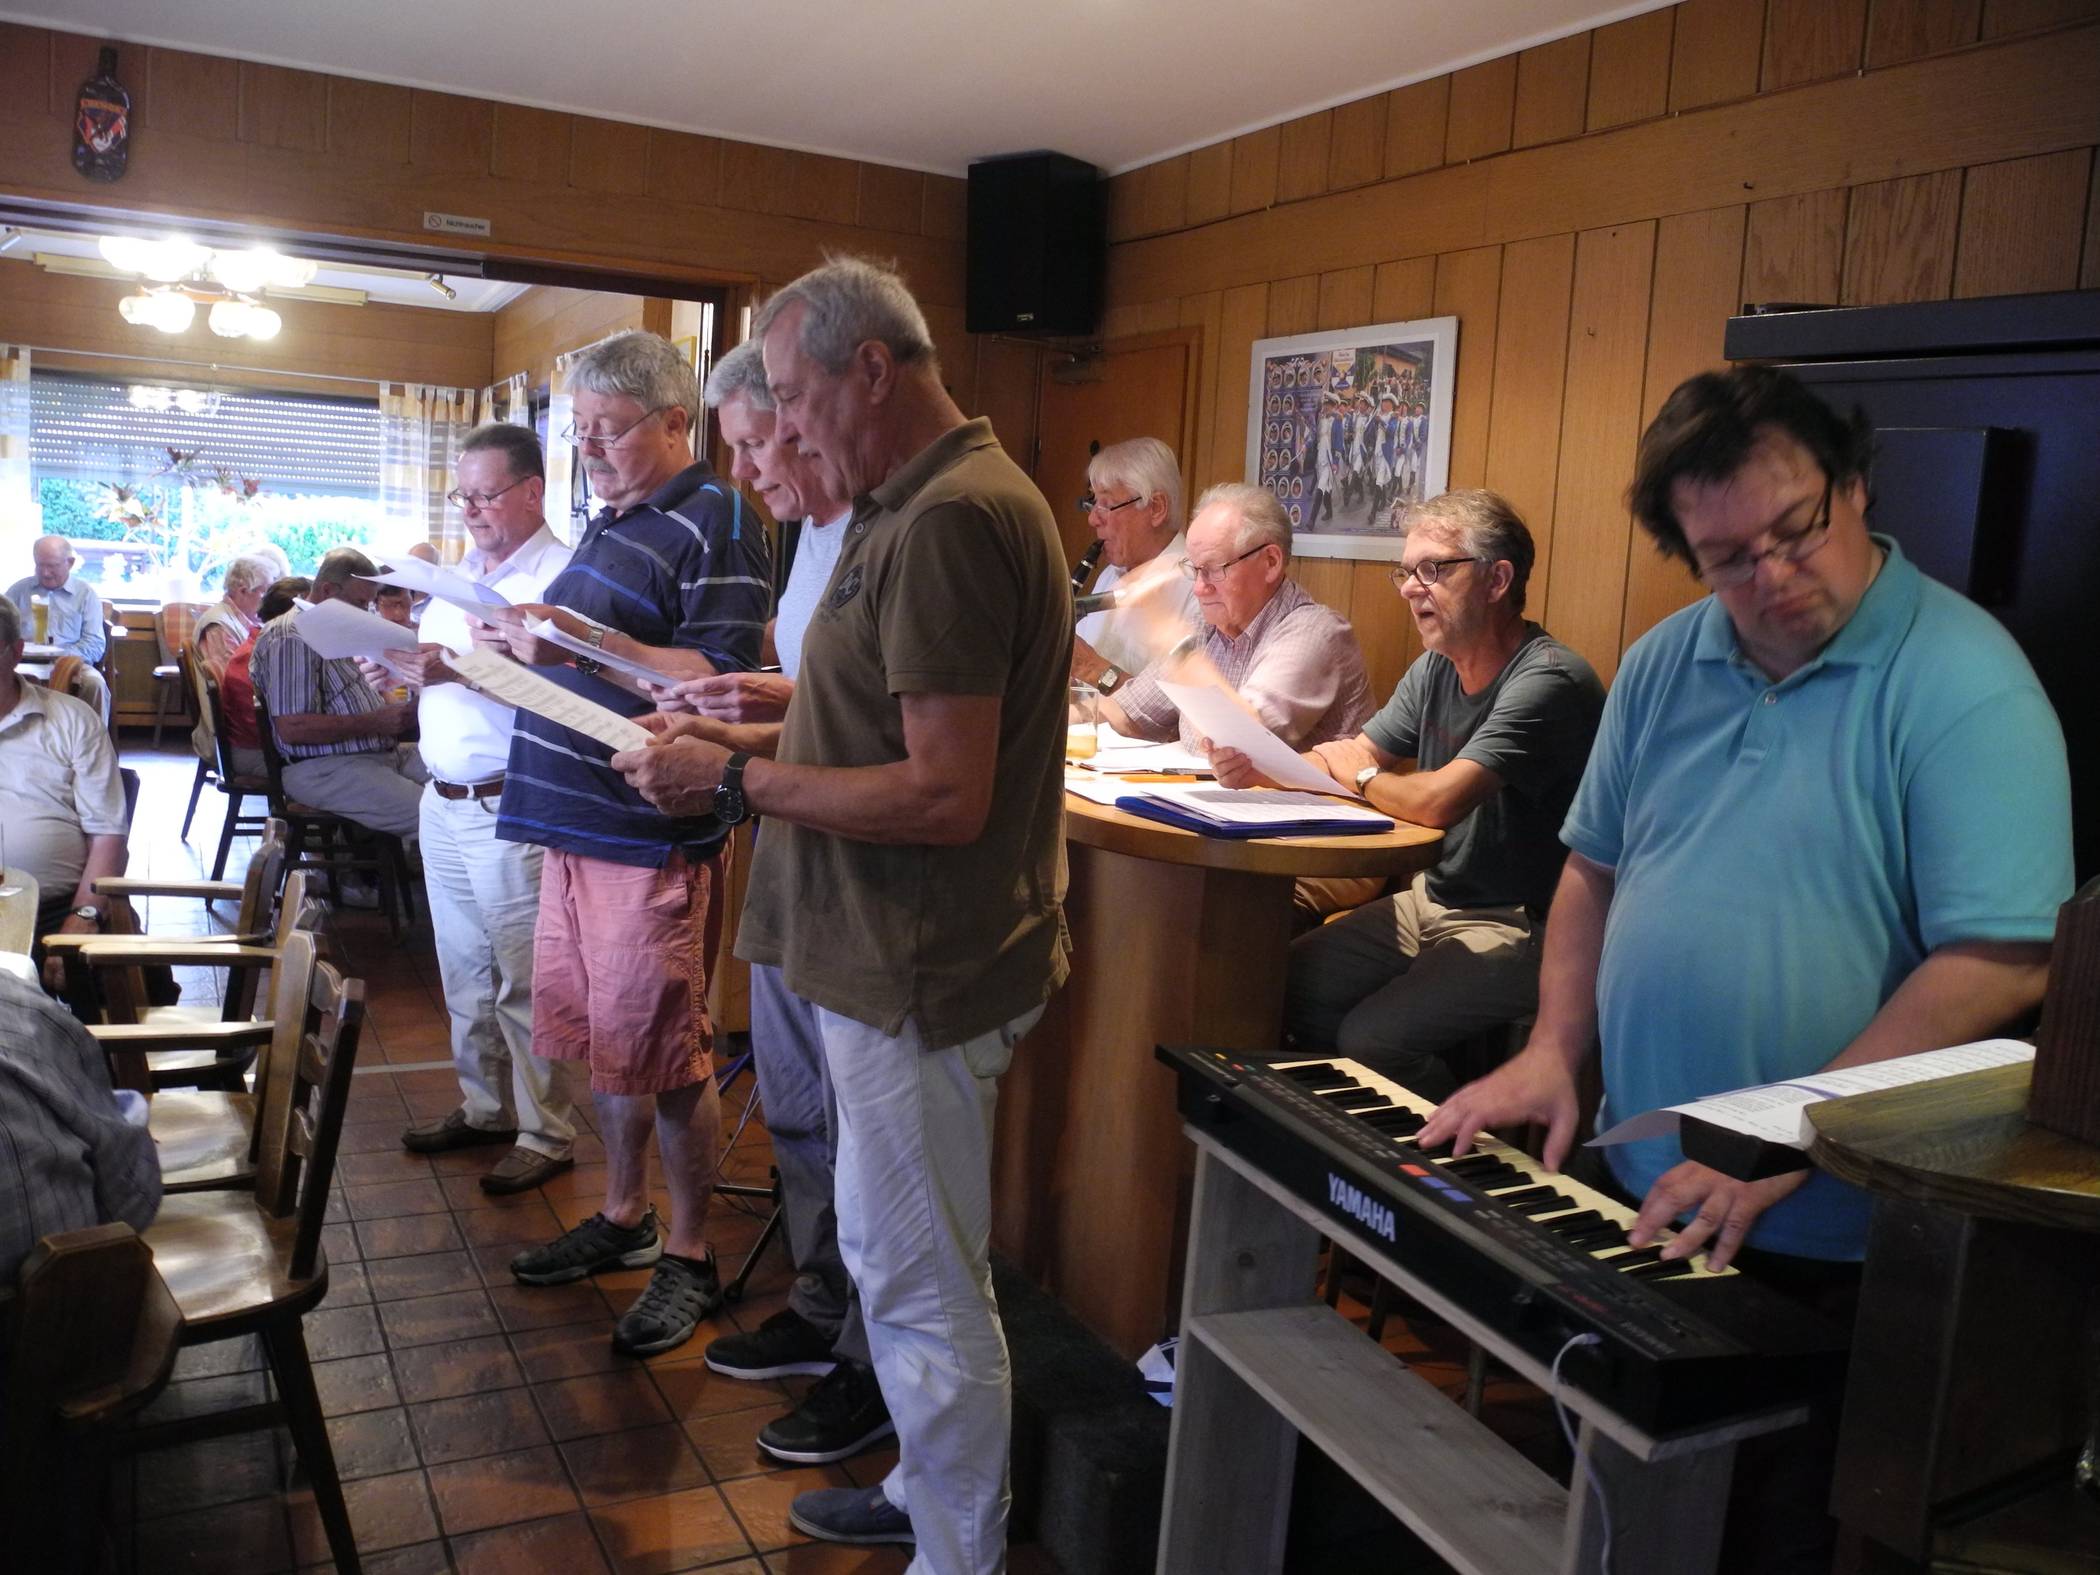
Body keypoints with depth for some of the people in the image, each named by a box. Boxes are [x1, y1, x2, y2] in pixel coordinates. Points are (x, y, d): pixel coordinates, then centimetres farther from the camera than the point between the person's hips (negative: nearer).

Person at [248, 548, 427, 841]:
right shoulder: (291, 639, -12)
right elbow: (292, 728, -20)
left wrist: (394, 714, 7)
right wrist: (375, 723, -21)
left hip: (382, 753, 10)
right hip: (325, 768, -10)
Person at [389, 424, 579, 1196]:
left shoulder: (559, 574, -12)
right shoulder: (458, 573, 15)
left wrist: (459, 671, -31)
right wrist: (400, 668, 1)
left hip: (510, 812, -8)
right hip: (443, 804, 8)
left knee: (524, 983, -1)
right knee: (464, 972, 16)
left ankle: (546, 1133, 10)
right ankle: (483, 1106, 30)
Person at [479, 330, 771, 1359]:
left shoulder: (714, 525, -11)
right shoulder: (609, 524, 17)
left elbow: (720, 683, -21)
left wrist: (584, 642, -25)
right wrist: (520, 648, 10)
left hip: (654, 839, -9)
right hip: (578, 828, 9)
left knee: (664, 1058, 0)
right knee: (604, 1044, 17)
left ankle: (689, 1256, 16)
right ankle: (623, 1218, 34)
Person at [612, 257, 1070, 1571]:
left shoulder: (947, 521, -21)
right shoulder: (925, 503, 12)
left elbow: (944, 797, -25)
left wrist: (736, 780, -18)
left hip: (921, 973, -11)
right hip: (897, 958, 11)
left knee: (927, 1289, 5)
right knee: (891, 1256, 23)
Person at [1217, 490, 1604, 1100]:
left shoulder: (1547, 681, -23)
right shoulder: (1436, 668, 6)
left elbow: (1437, 802, -32)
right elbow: (1353, 757, 11)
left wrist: (1360, 775, -9)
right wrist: (1262, 765, -10)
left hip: (1518, 926, -8)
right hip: (1431, 901, 9)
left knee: (1369, 1039, -22)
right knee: (1286, 982, 0)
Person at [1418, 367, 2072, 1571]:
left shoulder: (1964, 684, -15)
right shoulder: (1664, 665, 4)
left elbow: (2001, 964, -21)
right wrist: (1554, 1052, 0)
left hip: (1831, 1246, -5)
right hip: (1639, 1203, 6)